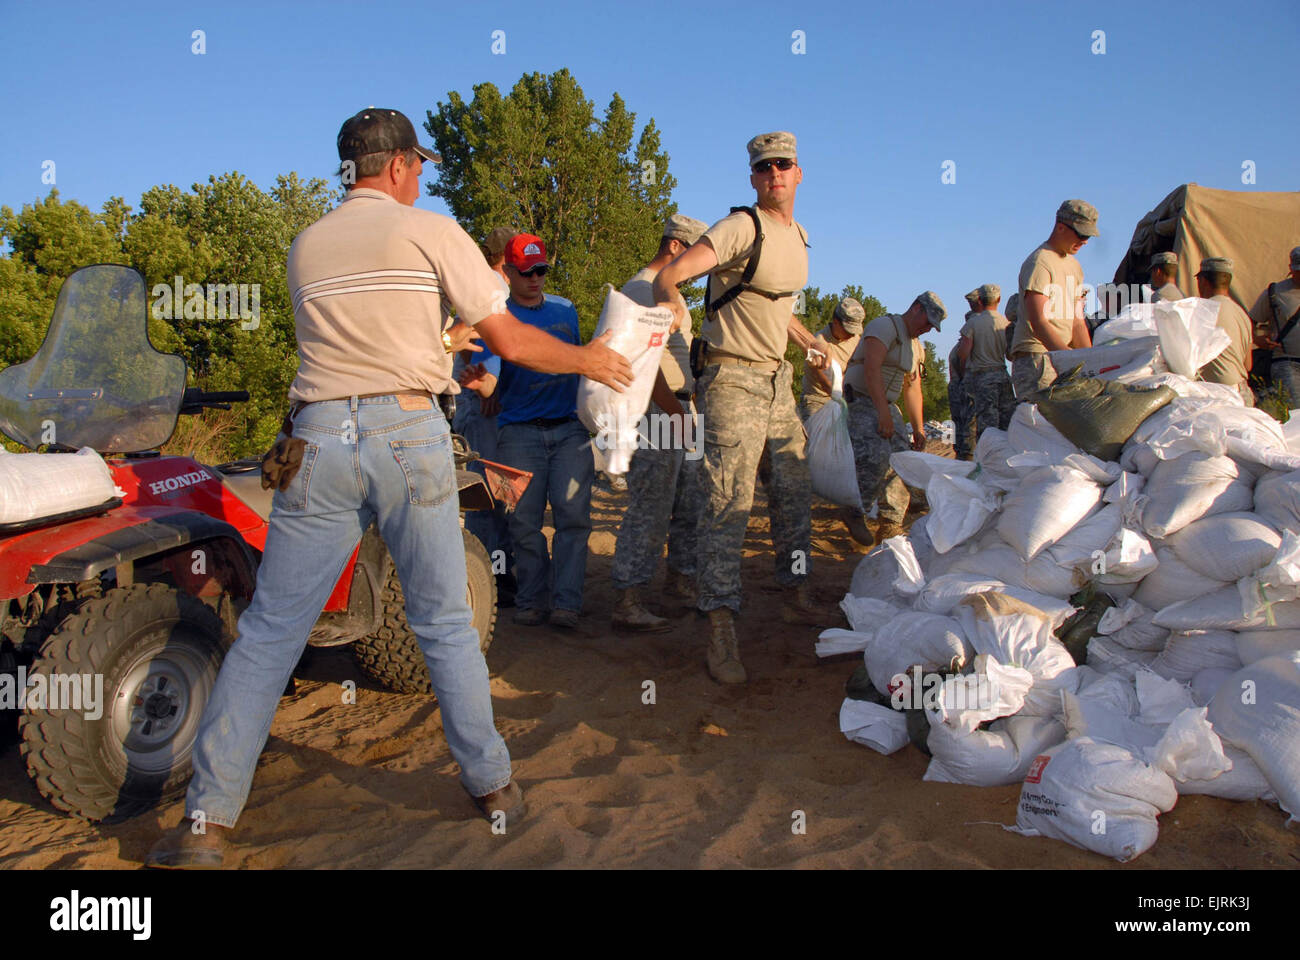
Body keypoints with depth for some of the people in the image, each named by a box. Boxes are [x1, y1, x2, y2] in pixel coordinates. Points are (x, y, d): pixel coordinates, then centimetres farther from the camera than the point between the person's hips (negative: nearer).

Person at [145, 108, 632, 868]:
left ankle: (207, 822, 10)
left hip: (319, 435, 3)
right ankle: (493, 785, 22)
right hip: (407, 433, -2)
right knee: (446, 625, 9)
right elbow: (511, 341, 1)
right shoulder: (432, 232, 3)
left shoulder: (306, 248, 16)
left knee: (270, 631, 8)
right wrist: (590, 360, 16)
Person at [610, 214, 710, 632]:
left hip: (678, 408, 10)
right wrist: (677, 414, -22)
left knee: (690, 506, 15)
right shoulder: (642, 289, -12)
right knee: (649, 511, -9)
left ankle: (681, 583, 27)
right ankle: (627, 603, -4)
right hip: (656, 413, -10)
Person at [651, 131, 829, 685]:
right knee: (729, 499, -12)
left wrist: (806, 340, 32)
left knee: (795, 488, 12)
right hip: (733, 376, -8)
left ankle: (797, 597, 28)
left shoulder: (799, 236, 14)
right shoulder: (742, 228, -12)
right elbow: (669, 274, -25)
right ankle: (721, 633, -9)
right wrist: (672, 302, -45)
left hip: (777, 376, 8)